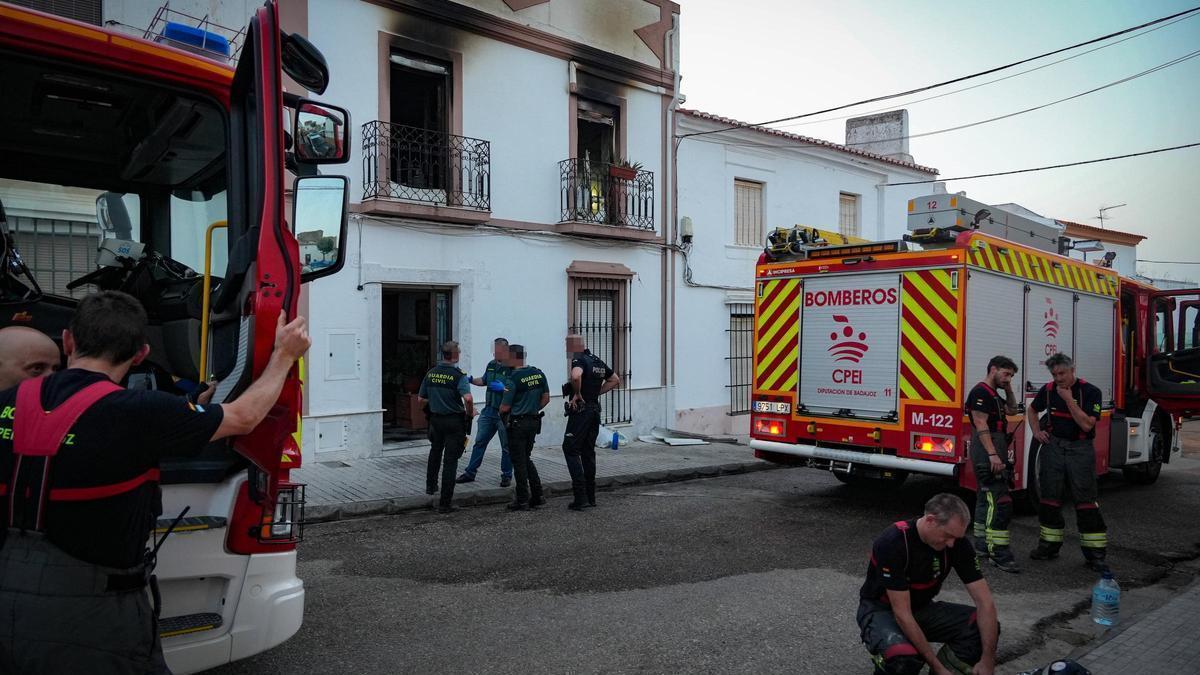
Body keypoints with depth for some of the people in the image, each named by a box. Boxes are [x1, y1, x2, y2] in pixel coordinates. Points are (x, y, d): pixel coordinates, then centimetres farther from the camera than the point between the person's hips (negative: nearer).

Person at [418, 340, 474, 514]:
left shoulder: (431, 373, 1)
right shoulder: (459, 375, -16)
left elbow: (421, 399, 8)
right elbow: (468, 398, -32)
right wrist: (470, 412, -13)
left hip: (435, 419, 5)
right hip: (454, 421, -5)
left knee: (435, 452, 31)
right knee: (450, 461, 0)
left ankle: (431, 485, 43)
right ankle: (445, 503, 2)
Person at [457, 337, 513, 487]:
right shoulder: (491, 365, 8)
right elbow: (484, 381, 24)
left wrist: (503, 388, -27)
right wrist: (471, 380, 9)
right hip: (489, 411, 7)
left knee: (507, 446, 6)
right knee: (479, 442, 11)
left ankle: (506, 476, 20)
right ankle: (470, 472, 21)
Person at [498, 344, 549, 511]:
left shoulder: (513, 378, -17)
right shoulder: (539, 374, 3)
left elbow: (505, 407, -13)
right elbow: (546, 398, 8)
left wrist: (501, 413, 9)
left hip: (517, 423, -7)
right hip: (534, 421, 7)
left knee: (519, 462, 3)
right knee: (527, 458, 19)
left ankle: (522, 500, 7)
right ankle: (537, 496, 17)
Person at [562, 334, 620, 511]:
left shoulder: (579, 360, -12)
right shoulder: (598, 361, 14)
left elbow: (576, 376, -34)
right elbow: (615, 380, 25)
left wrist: (577, 394, -17)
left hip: (580, 410, -8)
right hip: (595, 411, 8)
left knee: (570, 449, -5)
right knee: (588, 452, 13)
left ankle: (580, 497, -12)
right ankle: (590, 497, 16)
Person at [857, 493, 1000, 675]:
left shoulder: (956, 543, -15)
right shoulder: (894, 543, -32)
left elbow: (985, 601, -13)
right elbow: (902, 614, -29)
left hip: (921, 607, 6)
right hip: (881, 609, -5)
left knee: (985, 628, -16)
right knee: (905, 658, -36)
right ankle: (886, 660, -2)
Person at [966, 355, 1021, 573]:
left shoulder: (993, 395, 18)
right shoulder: (981, 392, -13)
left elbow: (1012, 409, 32)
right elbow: (980, 424, -21)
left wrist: (1008, 389, 17)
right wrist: (992, 454, -27)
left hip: (994, 453, 11)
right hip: (987, 453, -11)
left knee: (986, 500, 14)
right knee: (1000, 502, -15)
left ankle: (982, 546, 22)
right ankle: (999, 553, -15)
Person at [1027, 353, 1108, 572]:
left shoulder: (1090, 392, -9)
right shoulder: (1048, 390, 4)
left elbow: (1087, 424, -19)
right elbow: (1033, 410, 22)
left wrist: (1068, 399, -20)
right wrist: (1036, 431, 7)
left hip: (1080, 449, -4)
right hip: (1053, 446, 4)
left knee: (1086, 500, -5)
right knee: (1049, 498, 7)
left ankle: (1094, 553, 1)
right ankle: (1050, 545, 19)